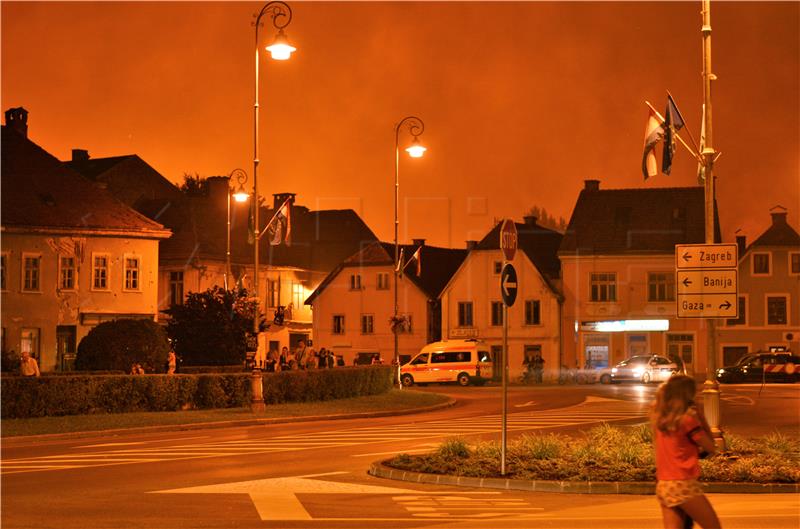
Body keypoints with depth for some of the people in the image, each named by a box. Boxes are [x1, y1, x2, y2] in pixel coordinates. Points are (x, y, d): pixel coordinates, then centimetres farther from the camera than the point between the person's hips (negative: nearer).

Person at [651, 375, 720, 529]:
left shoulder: (659, 418, 8)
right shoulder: (687, 419, -12)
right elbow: (710, 447, -4)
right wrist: (701, 417, -1)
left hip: (662, 486, 7)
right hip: (683, 485, -7)